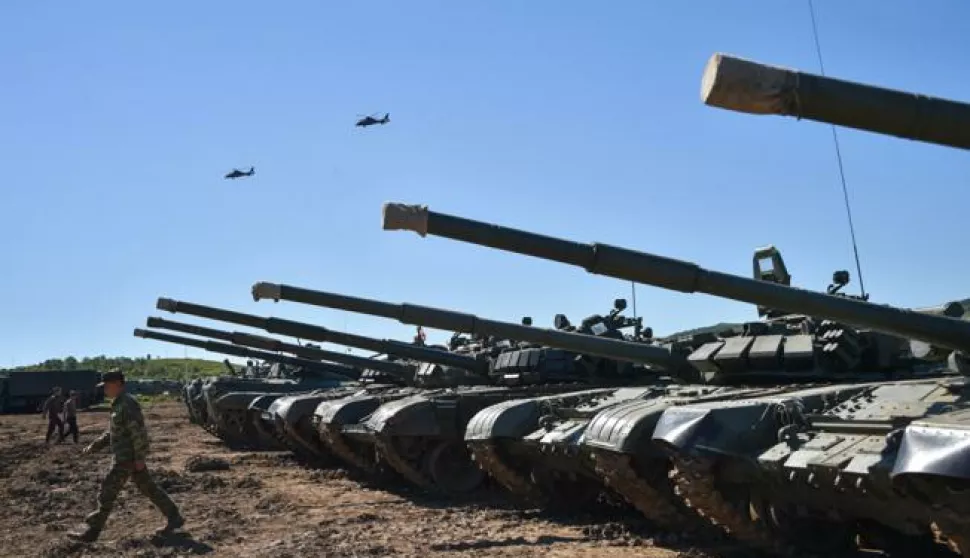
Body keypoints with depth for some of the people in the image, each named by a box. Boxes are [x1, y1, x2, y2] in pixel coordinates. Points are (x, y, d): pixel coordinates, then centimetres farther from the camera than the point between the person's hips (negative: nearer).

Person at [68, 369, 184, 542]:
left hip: (127, 458, -10)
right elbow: (112, 433, 24)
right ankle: (174, 517, 15)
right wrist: (94, 446, 17)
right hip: (127, 456, 10)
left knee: (107, 492, -3)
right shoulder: (118, 404, 15)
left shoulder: (127, 404, -17)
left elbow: (139, 432, -22)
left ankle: (92, 532, 5)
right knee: (149, 488, 11)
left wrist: (140, 458, -23)